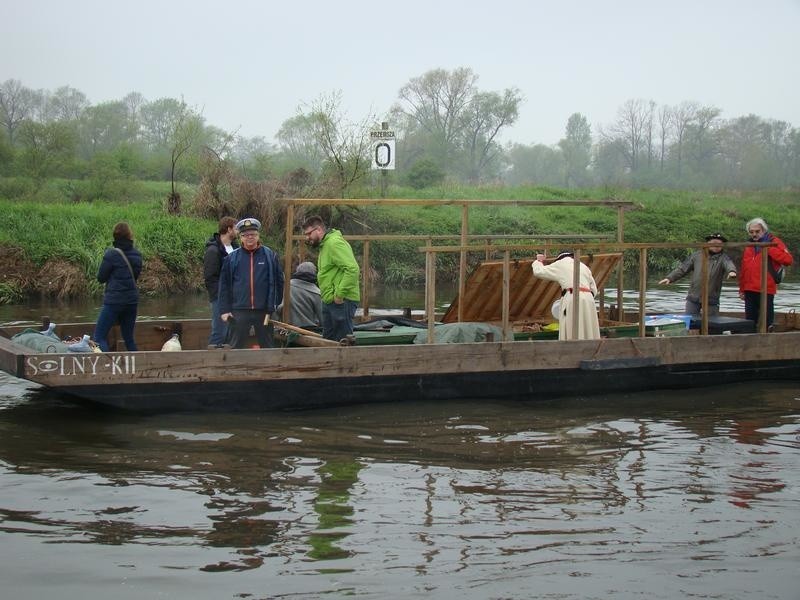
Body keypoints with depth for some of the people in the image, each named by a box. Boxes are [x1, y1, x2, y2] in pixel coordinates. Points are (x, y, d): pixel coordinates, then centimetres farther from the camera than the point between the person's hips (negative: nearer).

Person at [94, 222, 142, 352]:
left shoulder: (112, 254, -13)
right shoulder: (137, 255, 4)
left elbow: (101, 278, -5)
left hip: (114, 301, -6)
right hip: (132, 300, 6)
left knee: (99, 336, -4)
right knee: (129, 337, 16)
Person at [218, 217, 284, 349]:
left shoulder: (270, 256, 3)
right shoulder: (232, 258, 3)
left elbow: (279, 281, 7)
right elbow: (224, 285, 4)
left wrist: (275, 305, 3)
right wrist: (224, 310, -2)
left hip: (264, 311, 0)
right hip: (239, 312, 0)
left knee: (267, 346, 9)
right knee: (236, 347, 6)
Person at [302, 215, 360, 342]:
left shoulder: (334, 243, -15)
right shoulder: (324, 245, 18)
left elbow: (353, 269, -25)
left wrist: (340, 294, -22)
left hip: (341, 302, -11)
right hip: (329, 302, 11)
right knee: (328, 341, 14)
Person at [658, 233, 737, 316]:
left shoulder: (723, 258, 1)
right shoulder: (696, 255, 8)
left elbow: (729, 264, -21)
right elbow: (682, 268, 11)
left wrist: (731, 271, -45)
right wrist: (669, 278, 2)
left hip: (711, 299, -2)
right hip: (693, 297, 2)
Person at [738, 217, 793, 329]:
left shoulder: (774, 242, -1)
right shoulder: (749, 246, 17)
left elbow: (788, 260, -17)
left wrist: (768, 248, -18)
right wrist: (742, 289, 17)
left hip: (766, 290, -6)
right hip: (750, 290, 6)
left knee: (766, 323, -3)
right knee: (750, 321, 11)